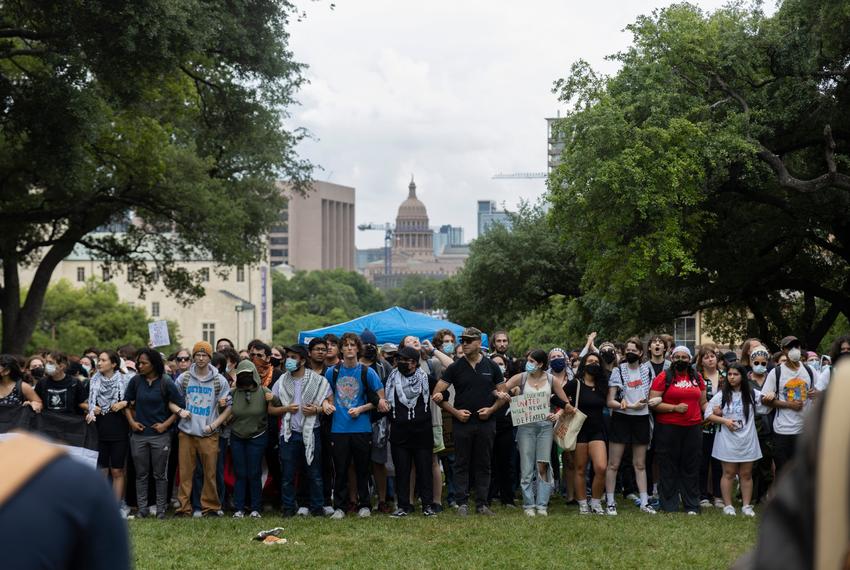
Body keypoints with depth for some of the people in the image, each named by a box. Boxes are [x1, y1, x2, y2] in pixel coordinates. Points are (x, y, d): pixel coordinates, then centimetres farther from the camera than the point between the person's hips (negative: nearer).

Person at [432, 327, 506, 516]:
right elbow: (437, 394, -2)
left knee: (483, 465, 6)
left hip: (485, 422, 1)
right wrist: (455, 411, -9)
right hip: (462, 422, -1)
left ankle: (482, 503, 11)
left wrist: (491, 409, -7)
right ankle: (462, 503, 8)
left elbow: (503, 394, 9)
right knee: (462, 465, 3)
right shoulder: (455, 367, 1)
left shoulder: (491, 366, 5)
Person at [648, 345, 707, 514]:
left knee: (691, 467, 8)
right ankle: (670, 505, 9)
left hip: (693, 428, 4)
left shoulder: (697, 378, 12)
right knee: (669, 468, 2)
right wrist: (674, 408, -16)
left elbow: (703, 402, 19)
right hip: (668, 429, -4)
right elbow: (653, 403, -8)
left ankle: (692, 505, 15)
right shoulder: (664, 377, -2)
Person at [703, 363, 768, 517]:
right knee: (729, 473, 3)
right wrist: (724, 421, -13)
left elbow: (767, 407, 3)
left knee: (746, 474, 7)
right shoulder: (721, 395, 1)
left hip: (747, 440, 1)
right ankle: (728, 506, 10)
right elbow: (708, 414, -1)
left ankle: (747, 506, 14)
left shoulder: (752, 394, 4)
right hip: (728, 440, -1)